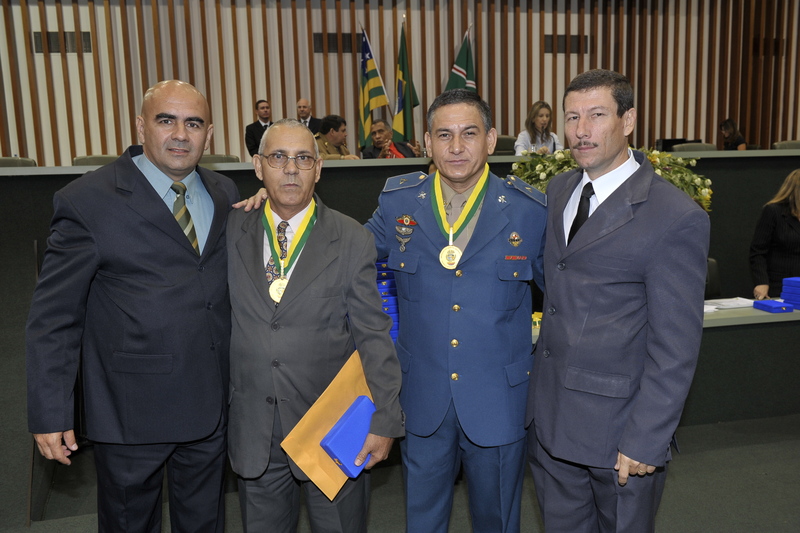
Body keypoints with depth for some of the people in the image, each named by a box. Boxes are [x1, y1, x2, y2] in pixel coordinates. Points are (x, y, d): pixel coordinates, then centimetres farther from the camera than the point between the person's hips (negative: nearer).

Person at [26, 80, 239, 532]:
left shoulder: (226, 195, 4)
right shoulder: (88, 201, -12)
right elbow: (54, 317, -10)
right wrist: (50, 414, -9)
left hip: (212, 405, 4)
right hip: (131, 410, -4)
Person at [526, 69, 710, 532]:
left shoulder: (676, 217, -17)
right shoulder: (559, 190, 4)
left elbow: (675, 348, -16)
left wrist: (644, 441, -16)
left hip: (618, 423, -6)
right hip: (551, 414, 6)